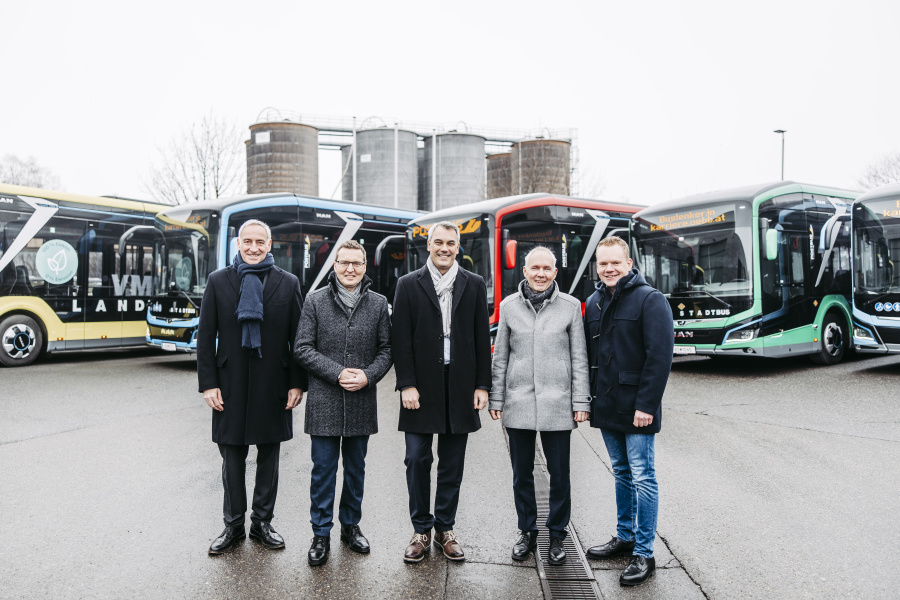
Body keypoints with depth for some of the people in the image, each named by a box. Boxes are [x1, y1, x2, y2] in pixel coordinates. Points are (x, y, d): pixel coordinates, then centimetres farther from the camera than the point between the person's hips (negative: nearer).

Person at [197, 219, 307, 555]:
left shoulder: (288, 284, 2)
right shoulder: (218, 281, 3)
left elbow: (298, 339, 2)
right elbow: (205, 336, 1)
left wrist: (297, 384, -3)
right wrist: (208, 384, -5)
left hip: (273, 386, 0)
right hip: (231, 386, 0)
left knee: (269, 458, 10)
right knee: (232, 459, 8)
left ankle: (262, 522, 25)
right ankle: (234, 525, 23)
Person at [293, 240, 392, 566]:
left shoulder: (378, 304, 5)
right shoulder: (315, 301, -1)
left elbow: (386, 349, 6)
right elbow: (302, 348, -4)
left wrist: (368, 376, -12)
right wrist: (337, 373, -14)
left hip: (362, 402, 2)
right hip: (324, 401, -2)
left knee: (356, 468, 14)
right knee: (323, 469, 4)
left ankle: (351, 525, 31)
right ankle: (321, 534, 18)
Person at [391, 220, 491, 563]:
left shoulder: (474, 285, 7)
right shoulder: (409, 285, 3)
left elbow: (482, 339, 5)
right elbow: (400, 340, -2)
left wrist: (482, 385, 0)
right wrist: (406, 385, -9)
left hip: (459, 388, 1)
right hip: (421, 387, -1)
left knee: (452, 464, 9)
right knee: (417, 460, 4)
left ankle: (444, 529, 23)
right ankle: (421, 530, 19)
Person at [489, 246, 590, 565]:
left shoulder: (570, 306, 1)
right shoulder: (509, 306, 4)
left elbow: (579, 357, 2)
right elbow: (500, 356, 8)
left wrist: (580, 401, -2)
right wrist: (496, 399, 6)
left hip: (557, 405, -1)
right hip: (518, 404, 1)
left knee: (559, 474, 6)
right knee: (522, 474, 11)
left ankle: (557, 534, 24)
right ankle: (527, 532, 29)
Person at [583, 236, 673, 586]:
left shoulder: (649, 300, -10)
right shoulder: (594, 303, 11)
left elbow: (660, 355, -16)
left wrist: (646, 405, -20)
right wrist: (588, 398, 9)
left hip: (636, 409, -6)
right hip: (607, 408, 7)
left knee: (642, 477, 0)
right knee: (621, 473, 17)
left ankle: (644, 554, 9)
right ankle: (625, 537, 31)